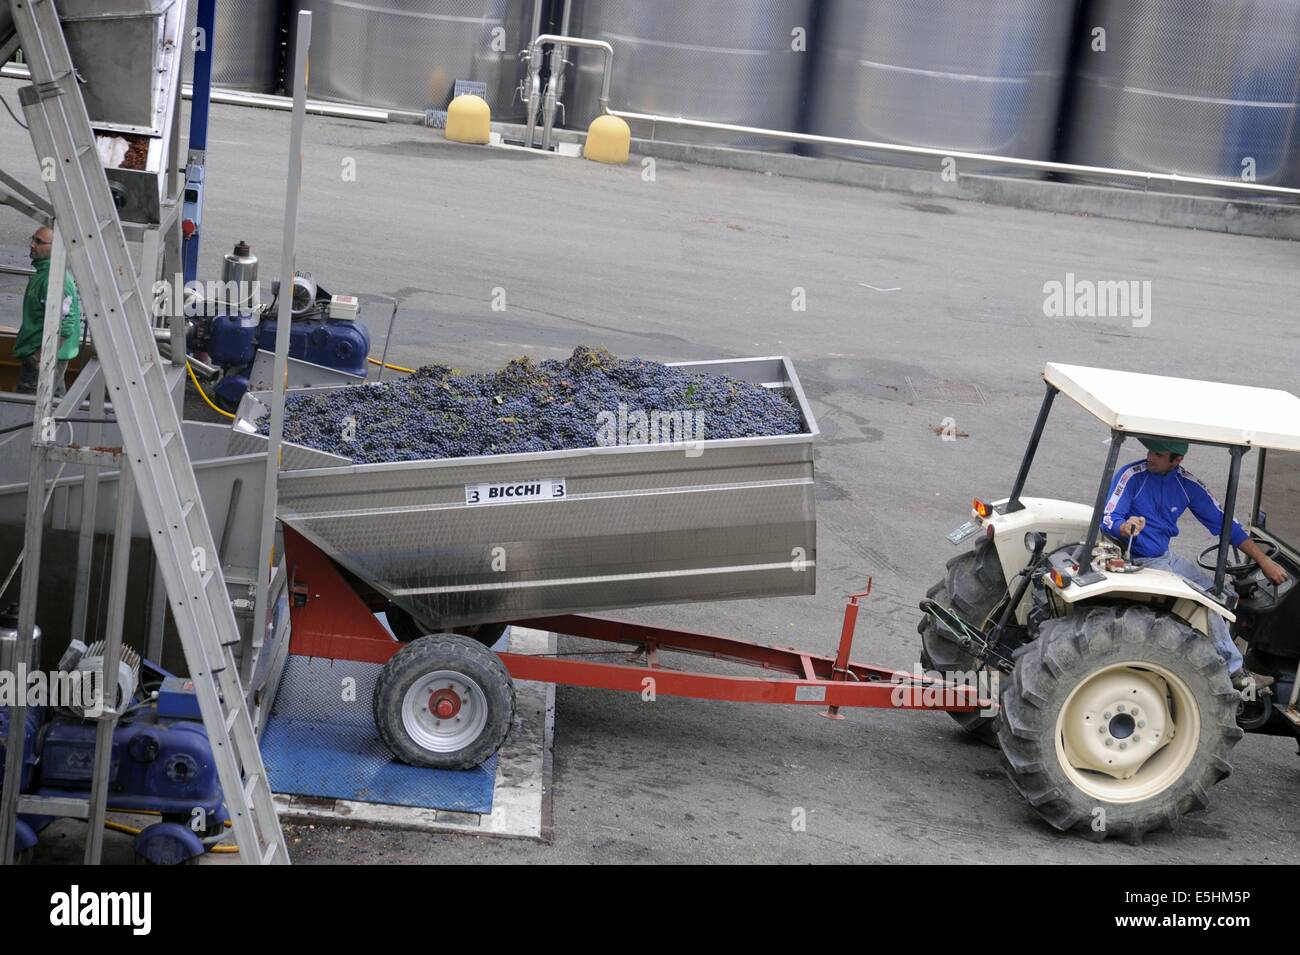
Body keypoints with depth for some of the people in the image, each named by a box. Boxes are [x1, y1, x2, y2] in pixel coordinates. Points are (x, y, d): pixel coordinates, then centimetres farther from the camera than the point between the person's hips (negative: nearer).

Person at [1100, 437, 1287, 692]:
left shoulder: (1186, 485, -2)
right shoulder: (1132, 476, -16)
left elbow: (1223, 523, 1)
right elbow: (1108, 520, -19)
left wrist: (1264, 561, -2)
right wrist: (1126, 527, -44)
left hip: (1166, 556, 7)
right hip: (1139, 562, -6)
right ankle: (1234, 670, -2)